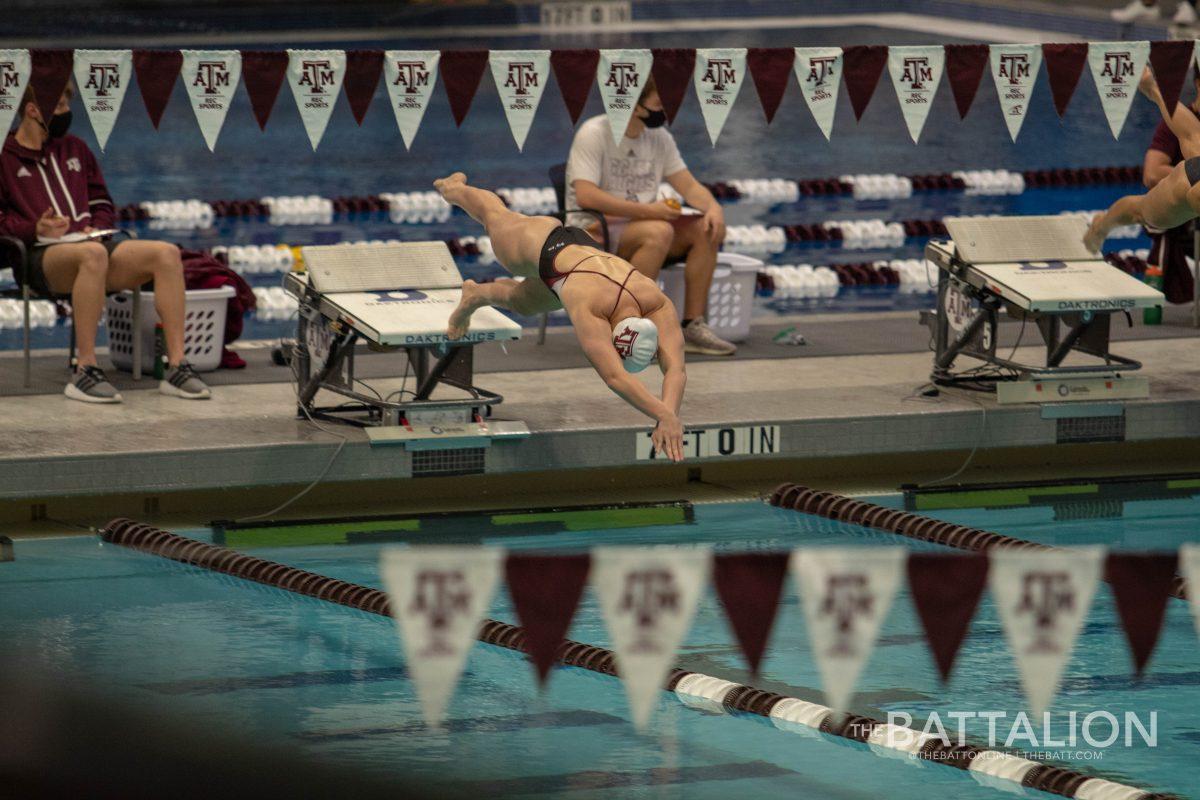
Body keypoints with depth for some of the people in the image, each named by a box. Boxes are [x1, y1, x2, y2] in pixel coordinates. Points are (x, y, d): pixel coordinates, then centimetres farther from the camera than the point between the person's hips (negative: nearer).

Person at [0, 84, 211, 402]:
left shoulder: (74, 149, 25)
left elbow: (102, 204, 28)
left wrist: (95, 228, 5)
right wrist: (35, 230, -15)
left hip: (87, 243, 6)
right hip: (40, 257, -6)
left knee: (166, 254, -20)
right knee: (93, 255, -42)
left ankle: (176, 367, -24)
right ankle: (85, 372, -42)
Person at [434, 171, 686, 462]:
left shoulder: (658, 306, -44)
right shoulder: (589, 310, -55)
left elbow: (676, 368, -53)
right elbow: (615, 378, -65)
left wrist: (669, 415, -72)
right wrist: (665, 414, -77)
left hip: (583, 248, 4)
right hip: (544, 245, -4)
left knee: (521, 302, 33)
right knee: (496, 216, 31)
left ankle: (475, 295, 68)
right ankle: (455, 188, 66)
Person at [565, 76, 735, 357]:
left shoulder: (659, 137, 9)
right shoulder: (594, 134, -14)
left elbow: (688, 185, 9)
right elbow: (585, 196, -25)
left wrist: (712, 207, -14)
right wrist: (648, 211, -28)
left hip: (639, 225, 7)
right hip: (593, 233, -7)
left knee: (706, 229, -12)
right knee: (659, 232, -34)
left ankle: (693, 326, -9)